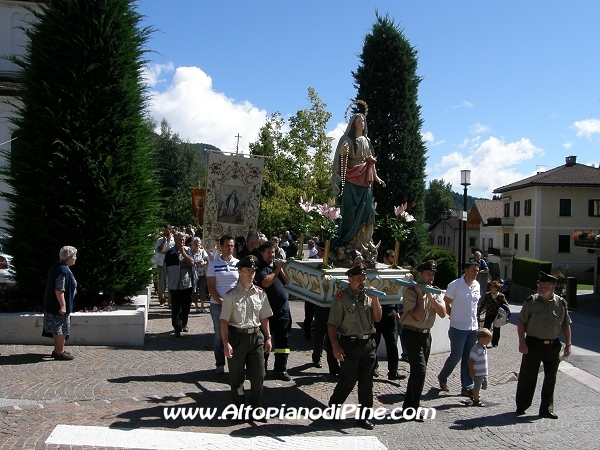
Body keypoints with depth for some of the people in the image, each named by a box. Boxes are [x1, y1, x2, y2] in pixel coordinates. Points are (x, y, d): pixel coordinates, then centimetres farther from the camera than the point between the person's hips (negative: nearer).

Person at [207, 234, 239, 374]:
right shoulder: (213, 264, 0)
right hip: (217, 304, -1)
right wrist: (221, 301, -12)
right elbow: (210, 286, -2)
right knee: (219, 335, 8)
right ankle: (220, 364, 17)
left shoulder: (238, 263, 3)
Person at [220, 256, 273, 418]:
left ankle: (255, 406, 28)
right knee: (237, 376, 9)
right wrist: (226, 343, -16)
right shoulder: (231, 295, -11)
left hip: (256, 336, 3)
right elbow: (224, 321, -11)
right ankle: (239, 408, 27)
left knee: (258, 375, 8)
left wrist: (268, 338, 8)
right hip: (238, 336, -3)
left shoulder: (260, 293, 2)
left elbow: (264, 318, 10)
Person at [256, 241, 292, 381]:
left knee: (283, 340, 4)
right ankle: (262, 367, 25)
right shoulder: (261, 267, -7)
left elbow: (288, 281, 4)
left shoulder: (278, 263, 9)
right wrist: (277, 269, -17)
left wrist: (282, 269, -9)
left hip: (283, 308, 4)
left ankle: (280, 369, 11)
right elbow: (266, 282, -23)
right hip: (267, 309, -4)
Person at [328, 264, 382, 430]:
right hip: (350, 344, -5)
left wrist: (375, 300, -8)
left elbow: (377, 318, 5)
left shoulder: (368, 296, 6)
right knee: (348, 380, 2)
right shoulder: (342, 298, -9)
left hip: (368, 343, 5)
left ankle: (363, 416, 20)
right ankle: (332, 408, 24)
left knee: (366, 381, 9)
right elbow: (332, 324, -10)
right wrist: (335, 347, -16)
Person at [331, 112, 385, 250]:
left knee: (365, 211, 2)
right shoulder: (348, 139, 0)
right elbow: (342, 156, -8)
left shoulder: (367, 141, 17)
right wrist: (343, 151, -30)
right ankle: (346, 241, -2)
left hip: (365, 180, 6)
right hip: (352, 180, -5)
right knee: (351, 210, -6)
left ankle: (362, 243, 6)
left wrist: (376, 177, 21)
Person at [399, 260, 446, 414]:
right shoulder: (411, 292, -13)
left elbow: (443, 313, -4)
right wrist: (420, 294, -16)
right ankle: (413, 408, -1)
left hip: (426, 334, 7)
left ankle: (408, 405, 25)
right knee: (420, 370, -13)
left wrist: (431, 297, -12)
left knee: (417, 372, 13)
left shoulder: (435, 292, 8)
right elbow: (418, 316, -22)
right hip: (412, 334, -7)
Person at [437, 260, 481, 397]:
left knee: (468, 359, 9)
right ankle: (442, 378, 24)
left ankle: (467, 387, 15)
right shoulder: (455, 285, -12)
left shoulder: (477, 285, 7)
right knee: (456, 356, 0)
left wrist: (473, 318, 13)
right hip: (458, 328, -5)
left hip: (473, 328, 5)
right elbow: (446, 304, -5)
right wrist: (455, 316, -1)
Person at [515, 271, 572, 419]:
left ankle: (546, 410, 22)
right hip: (533, 344, -2)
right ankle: (521, 407, 18)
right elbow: (521, 322, -2)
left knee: (550, 379, 9)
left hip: (553, 346, 2)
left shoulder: (561, 303, 1)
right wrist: (522, 342, -9)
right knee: (527, 376, 4)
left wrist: (568, 344, 3)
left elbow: (566, 325, 10)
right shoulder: (531, 301, -3)